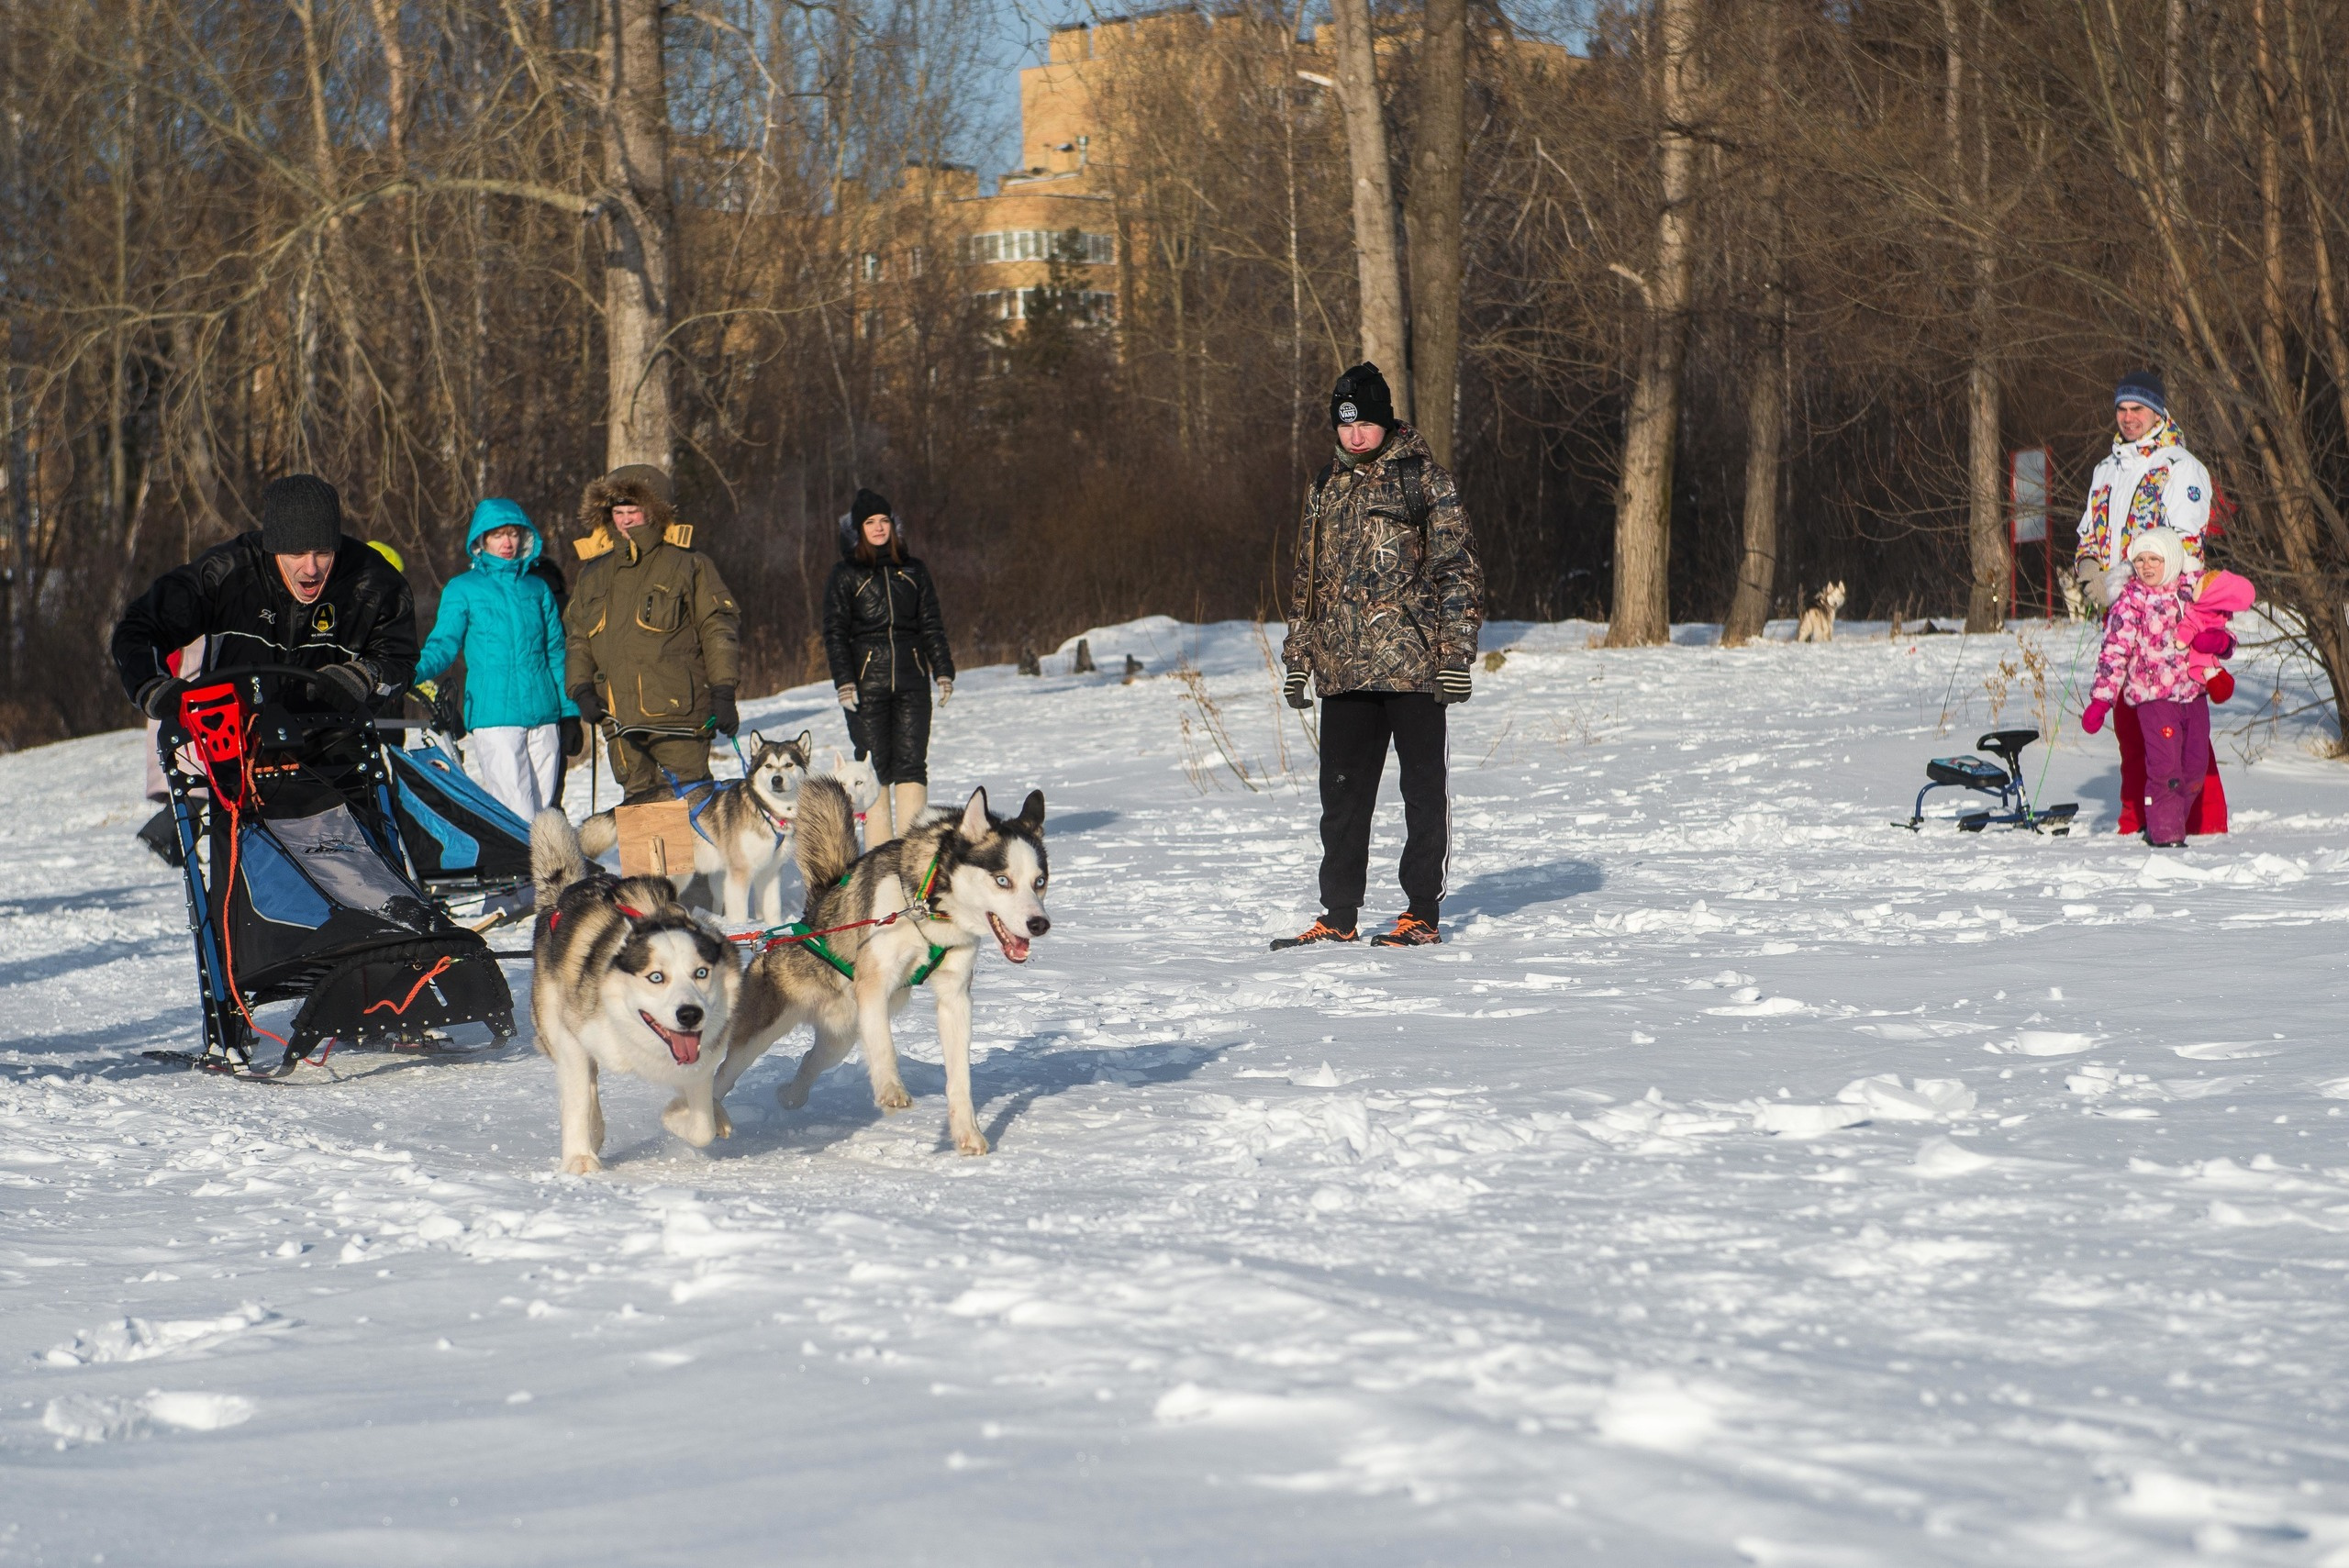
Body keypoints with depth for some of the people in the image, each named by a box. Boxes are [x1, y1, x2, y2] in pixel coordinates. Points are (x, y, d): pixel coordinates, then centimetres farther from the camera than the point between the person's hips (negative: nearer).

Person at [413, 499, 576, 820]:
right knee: (519, 819, -14)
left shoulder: (537, 589, 18)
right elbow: (444, 644, 1)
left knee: (543, 808, 4)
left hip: (544, 716, 4)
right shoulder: (462, 589, 7)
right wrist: (418, 673, -20)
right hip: (494, 716, -4)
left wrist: (569, 711, 14)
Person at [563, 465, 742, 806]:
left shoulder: (686, 564, 2)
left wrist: (723, 693, -7)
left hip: (678, 716, -5)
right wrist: (581, 688, 7)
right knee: (637, 801, 6)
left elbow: (719, 627, 0)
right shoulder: (594, 574, 17)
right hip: (621, 721, 5)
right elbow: (576, 636, 23)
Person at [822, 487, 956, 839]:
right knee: (874, 768, -2)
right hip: (867, 682, -2)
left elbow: (931, 625, 15)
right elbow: (835, 632, 2)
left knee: (911, 763, -6)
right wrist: (843, 680, -9)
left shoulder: (914, 570, 13)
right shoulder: (845, 575, 5)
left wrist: (943, 671, 5)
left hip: (911, 680, 2)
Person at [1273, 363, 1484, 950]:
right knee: (1342, 791, 7)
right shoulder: (1326, 486, 15)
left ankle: (1424, 913, 7)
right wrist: (1297, 657, 17)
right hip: (1342, 668, 5)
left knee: (1423, 786, 2)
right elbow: (1308, 577, 22)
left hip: (1412, 661, -5)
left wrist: (1457, 652, -12)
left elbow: (1458, 566, -5)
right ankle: (1339, 916, 14)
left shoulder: (1423, 478, -2)